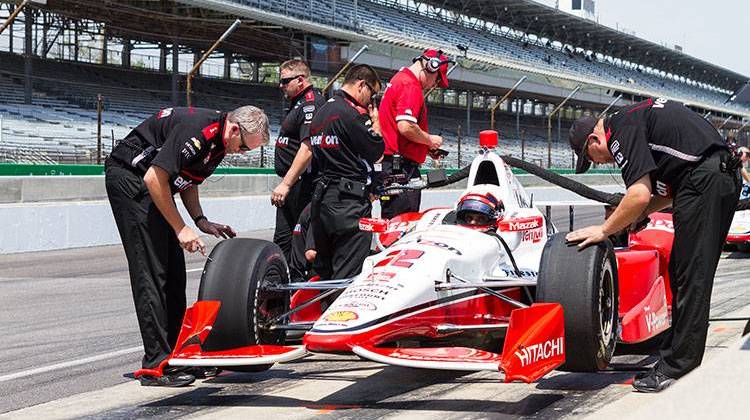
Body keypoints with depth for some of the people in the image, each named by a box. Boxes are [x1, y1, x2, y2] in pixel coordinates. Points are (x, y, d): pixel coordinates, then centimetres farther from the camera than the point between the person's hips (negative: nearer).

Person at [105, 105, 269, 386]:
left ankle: (175, 353, 11)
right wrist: (181, 229, -21)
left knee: (174, 271, 6)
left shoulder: (219, 142, 4)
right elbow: (154, 178, -27)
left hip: (151, 184, 10)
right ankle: (156, 365, -14)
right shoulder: (196, 130, -27)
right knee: (151, 271, -13)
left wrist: (201, 221, 1)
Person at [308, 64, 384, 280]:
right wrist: (375, 122, 6)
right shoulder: (353, 112, -11)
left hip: (321, 197, 9)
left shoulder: (321, 112, 18)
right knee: (348, 275, -9)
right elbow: (375, 152, -6)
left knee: (323, 270, 13)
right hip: (350, 203, -9)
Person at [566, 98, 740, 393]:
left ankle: (677, 372, -4)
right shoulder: (637, 117, 23)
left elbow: (640, 194, -16)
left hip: (702, 182, -10)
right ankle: (673, 361, 18)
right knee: (683, 275, 14)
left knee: (690, 279, -7)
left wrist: (604, 230, -4)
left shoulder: (622, 130, -7)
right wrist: (640, 214, 15)